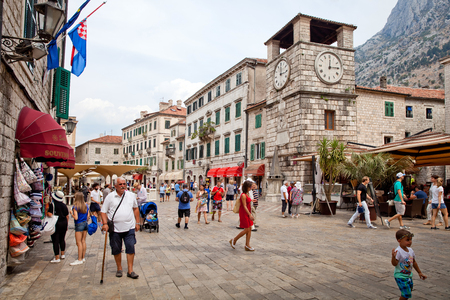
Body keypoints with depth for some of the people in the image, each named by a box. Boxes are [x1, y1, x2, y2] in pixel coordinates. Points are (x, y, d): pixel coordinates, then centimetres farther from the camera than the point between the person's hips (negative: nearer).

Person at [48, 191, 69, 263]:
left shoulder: (52, 204, -11)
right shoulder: (64, 205, 7)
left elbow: (50, 215, -19)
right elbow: (67, 216, 11)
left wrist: (47, 213, 3)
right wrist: (66, 225, 20)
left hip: (56, 224, -6)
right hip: (64, 223, 6)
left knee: (55, 241, 0)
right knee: (62, 239, 18)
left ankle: (57, 258, 2)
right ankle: (62, 254, 28)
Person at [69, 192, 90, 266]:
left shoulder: (75, 206, -14)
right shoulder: (86, 205, 5)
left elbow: (76, 218, -17)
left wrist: (71, 213, -1)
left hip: (79, 225, -6)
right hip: (85, 224, 6)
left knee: (79, 242, -2)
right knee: (83, 241, 13)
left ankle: (80, 259, 2)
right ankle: (83, 257, 19)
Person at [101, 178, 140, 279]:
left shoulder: (131, 195, 6)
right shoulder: (110, 197, -1)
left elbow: (135, 209, 15)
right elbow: (103, 212, 2)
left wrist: (137, 222, 12)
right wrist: (105, 223, -12)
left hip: (129, 228, 1)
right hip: (115, 229, -1)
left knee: (130, 248, -2)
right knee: (116, 249, 10)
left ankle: (130, 271, 8)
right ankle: (119, 269, 29)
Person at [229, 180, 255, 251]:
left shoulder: (247, 194, 9)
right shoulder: (243, 195, -19)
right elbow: (244, 206, -21)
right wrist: (250, 214, -22)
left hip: (248, 213, 9)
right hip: (244, 213, -9)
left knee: (249, 229, 9)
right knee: (246, 230, -3)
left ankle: (247, 245, 16)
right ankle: (233, 240, 13)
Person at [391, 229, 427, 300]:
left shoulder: (410, 250, 1)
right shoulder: (398, 251, -24)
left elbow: (414, 262, 16)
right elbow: (394, 264, -30)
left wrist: (419, 272, 23)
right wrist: (393, 256, -49)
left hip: (409, 275, 8)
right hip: (400, 276, -8)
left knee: (410, 289, 21)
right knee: (406, 294, -9)